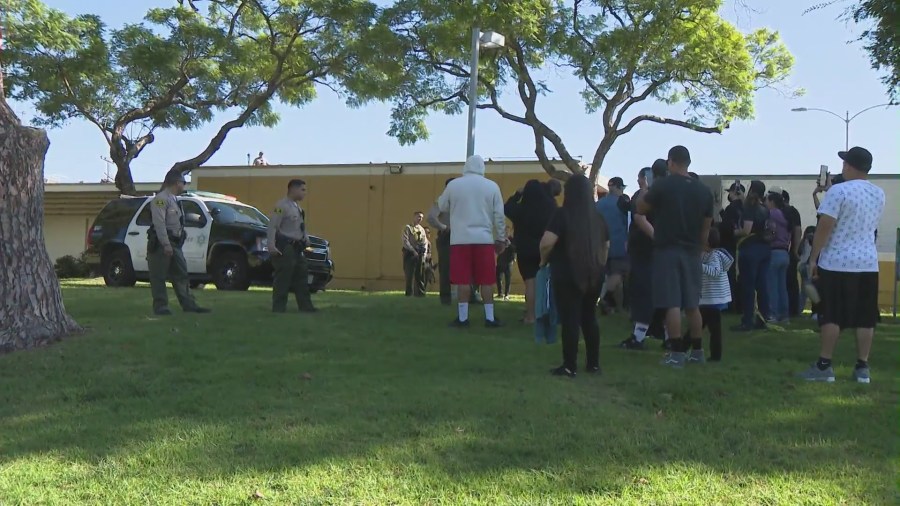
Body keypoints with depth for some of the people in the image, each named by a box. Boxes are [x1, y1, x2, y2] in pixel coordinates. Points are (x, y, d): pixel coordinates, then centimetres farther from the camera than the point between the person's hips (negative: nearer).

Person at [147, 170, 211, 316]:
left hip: (174, 244, 10)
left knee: (181, 275, 7)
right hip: (161, 244, -10)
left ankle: (188, 304, 9)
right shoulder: (161, 199, -12)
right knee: (159, 277, -3)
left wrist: (175, 243, 15)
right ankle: (160, 307, 0)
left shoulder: (175, 200, 20)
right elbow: (159, 223, -21)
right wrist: (166, 244, -26)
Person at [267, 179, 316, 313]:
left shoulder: (297, 207, 15)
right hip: (285, 247, -10)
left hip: (297, 247, 10)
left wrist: (306, 238, 9)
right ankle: (279, 307, -1)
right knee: (282, 278, -7)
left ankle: (305, 306, 19)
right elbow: (272, 226, -21)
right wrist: (271, 245, -28)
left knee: (301, 277, 13)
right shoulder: (282, 206, -14)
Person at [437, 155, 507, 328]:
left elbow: (442, 207, 14)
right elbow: (499, 215, 3)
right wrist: (501, 239, 11)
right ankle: (490, 317, 7)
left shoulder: (453, 184, 1)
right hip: (484, 239, 0)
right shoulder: (492, 186, 1)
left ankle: (463, 317, 5)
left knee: (463, 280, 2)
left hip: (460, 239, 0)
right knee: (487, 280, 5)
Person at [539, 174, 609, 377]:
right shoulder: (597, 217, 9)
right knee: (589, 318, 15)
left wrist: (544, 260, -3)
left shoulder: (562, 215, -11)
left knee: (569, 320, -2)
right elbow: (606, 246, 17)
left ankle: (570, 366, 0)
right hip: (593, 275, 6)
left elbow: (546, 243, -21)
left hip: (567, 275, -6)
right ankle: (594, 363, 19)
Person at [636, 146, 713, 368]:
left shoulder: (663, 185, -8)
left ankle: (677, 353, -7)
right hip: (691, 252, 5)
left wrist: (647, 191, 20)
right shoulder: (704, 190, 6)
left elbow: (640, 209, 4)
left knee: (672, 304, -5)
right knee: (692, 304, 13)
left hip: (667, 250, -5)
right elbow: (706, 226, 10)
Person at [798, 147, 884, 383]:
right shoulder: (879, 194, 10)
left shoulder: (839, 191, -11)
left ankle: (824, 366, 0)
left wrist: (813, 258, -7)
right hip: (868, 263, 6)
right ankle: (862, 367, 9)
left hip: (837, 263, -6)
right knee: (865, 318, 6)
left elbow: (824, 227, -14)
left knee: (831, 315, -2)